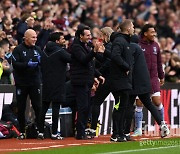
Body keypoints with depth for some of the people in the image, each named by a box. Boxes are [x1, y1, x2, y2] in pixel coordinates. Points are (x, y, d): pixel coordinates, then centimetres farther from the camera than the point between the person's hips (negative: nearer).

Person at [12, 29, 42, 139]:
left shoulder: (37, 49, 9)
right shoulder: (18, 50, -3)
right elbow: (15, 64, -12)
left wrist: (41, 61, -11)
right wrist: (27, 64, -23)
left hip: (35, 83, 2)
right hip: (22, 83, -2)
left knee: (38, 107, -3)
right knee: (21, 108, 4)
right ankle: (22, 132, 11)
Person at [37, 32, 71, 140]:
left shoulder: (45, 52, 10)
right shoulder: (60, 52, -12)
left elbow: (41, 67, 12)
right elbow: (72, 59, -16)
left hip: (46, 84, 6)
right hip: (57, 85, -6)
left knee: (44, 108, 9)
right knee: (56, 108, -4)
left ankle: (41, 132, 9)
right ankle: (54, 133, -3)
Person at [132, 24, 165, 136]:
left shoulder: (155, 45, 10)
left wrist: (161, 76, 22)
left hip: (153, 78, 4)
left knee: (157, 102, -2)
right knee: (139, 104, 0)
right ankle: (138, 129, 8)